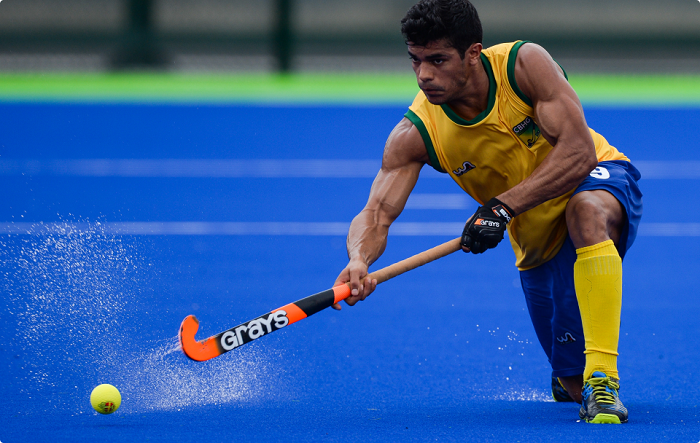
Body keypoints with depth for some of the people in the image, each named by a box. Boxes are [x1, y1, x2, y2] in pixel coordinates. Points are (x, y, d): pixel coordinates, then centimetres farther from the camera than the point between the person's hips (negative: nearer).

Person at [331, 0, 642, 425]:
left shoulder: (525, 63, -25)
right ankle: (571, 378, 43)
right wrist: (359, 260, -49)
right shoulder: (415, 134, -19)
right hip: (538, 243, 3)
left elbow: (579, 152, -31)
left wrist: (503, 207, -39)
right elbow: (376, 213, -25)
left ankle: (603, 378, -38)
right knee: (573, 386, 0)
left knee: (587, 208, -42)